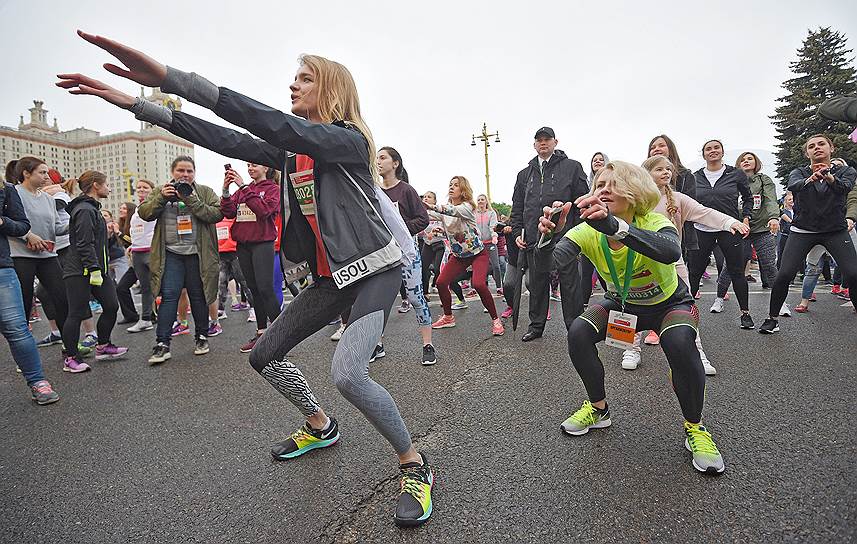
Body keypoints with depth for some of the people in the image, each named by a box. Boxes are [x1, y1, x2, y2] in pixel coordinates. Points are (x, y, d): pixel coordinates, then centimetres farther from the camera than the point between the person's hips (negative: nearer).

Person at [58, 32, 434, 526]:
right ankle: (320, 427, 33)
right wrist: (134, 103, 4)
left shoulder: (349, 139, -16)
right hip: (332, 277, 9)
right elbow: (227, 141, 6)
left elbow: (274, 124, -31)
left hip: (375, 268, -8)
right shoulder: (293, 150, 9)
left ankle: (415, 465, -6)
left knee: (347, 372, -28)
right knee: (265, 356, 11)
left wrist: (169, 76, -36)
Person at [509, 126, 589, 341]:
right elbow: (517, 208, 20)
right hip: (533, 241, 4)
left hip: (564, 237, -4)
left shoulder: (572, 167, 6)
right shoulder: (525, 174, 18)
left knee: (570, 284, 1)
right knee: (537, 285, 11)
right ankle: (536, 325, 23)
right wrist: (517, 232, 9)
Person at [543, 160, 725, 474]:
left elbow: (671, 252, -56)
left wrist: (613, 225, -69)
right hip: (622, 303, 3)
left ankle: (694, 429, -9)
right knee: (578, 333, -22)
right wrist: (548, 235, -61)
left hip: (670, 304, -3)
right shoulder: (587, 232, -21)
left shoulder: (653, 224, -30)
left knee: (679, 342, -35)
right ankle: (599, 409, 4)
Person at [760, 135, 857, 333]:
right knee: (784, 275, -12)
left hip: (836, 230, 1)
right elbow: (793, 185, -20)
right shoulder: (799, 173, 5)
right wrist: (810, 179, -44)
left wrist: (829, 178, -42)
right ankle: (772, 318, 3)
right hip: (803, 230, 0)